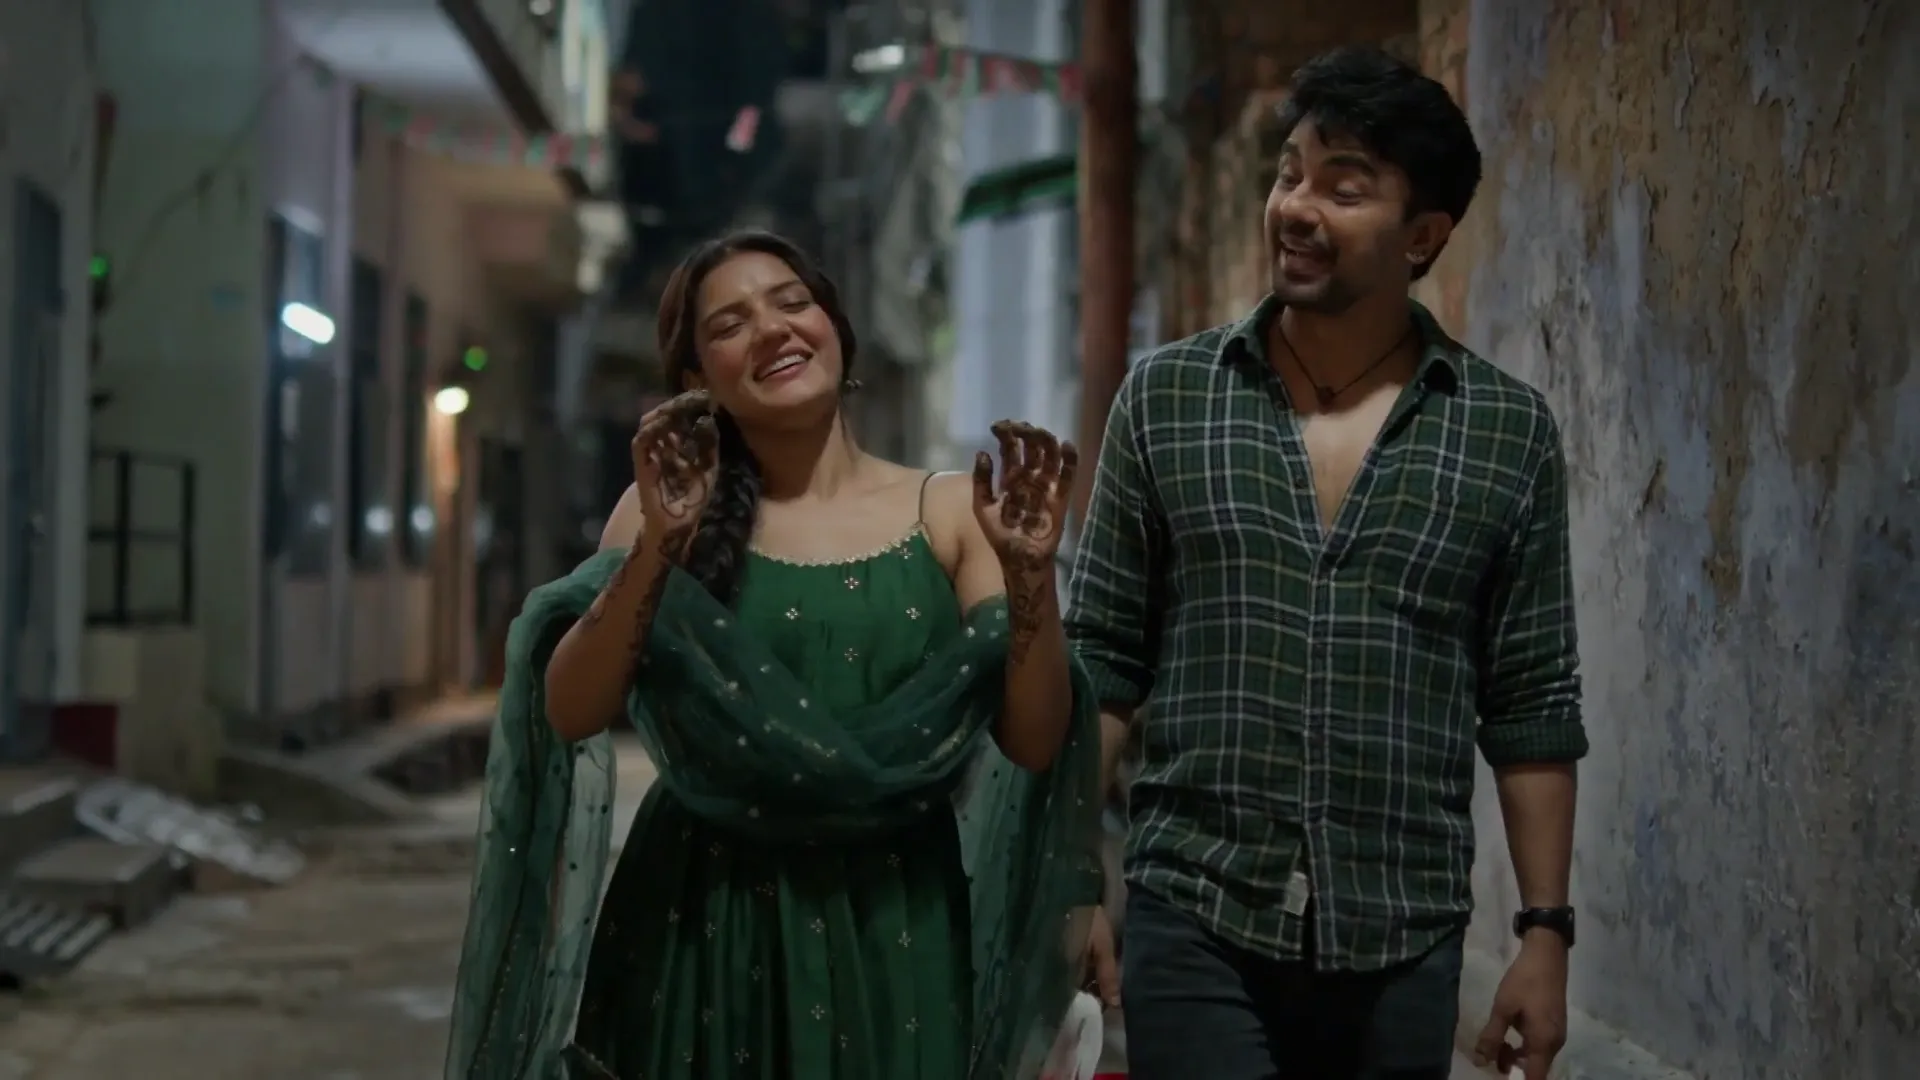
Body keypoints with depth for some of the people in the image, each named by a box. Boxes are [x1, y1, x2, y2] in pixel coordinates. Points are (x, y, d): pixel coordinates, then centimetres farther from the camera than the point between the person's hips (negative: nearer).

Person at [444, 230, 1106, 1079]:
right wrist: (658, 545, -20)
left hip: (896, 930, 1)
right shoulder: (670, 507, 1)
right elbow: (572, 715, -9)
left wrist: (1030, 572, -16)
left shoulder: (947, 514, 1)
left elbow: (1035, 743, -3)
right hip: (708, 925, 0)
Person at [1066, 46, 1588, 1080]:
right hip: (1196, 927, -1)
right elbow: (1101, 661, 4)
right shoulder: (1165, 398, 1)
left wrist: (1545, 930, 1)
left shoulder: (1509, 434, 1)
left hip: (1404, 946, 1)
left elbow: (1533, 708, 4)